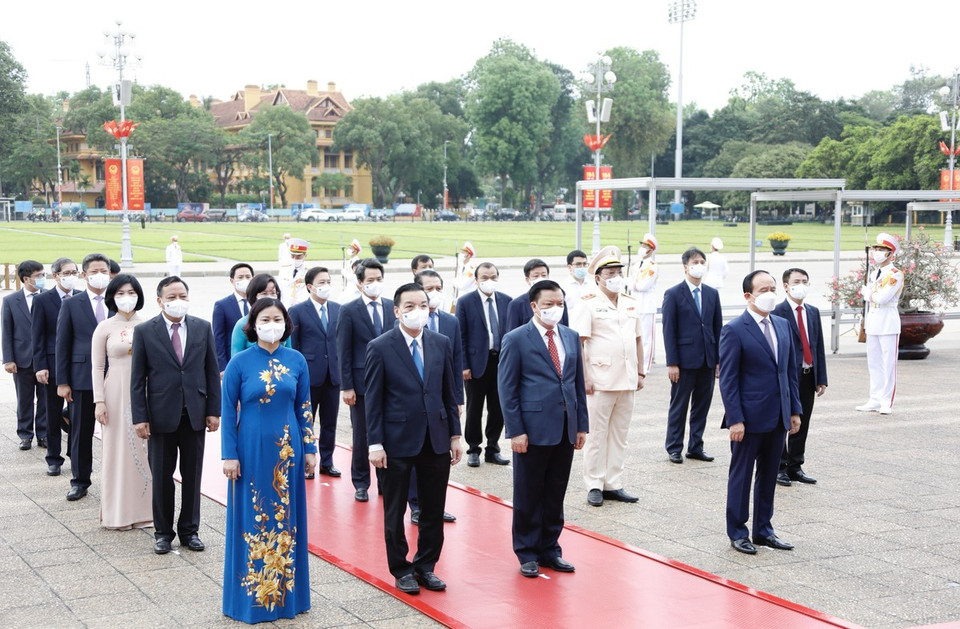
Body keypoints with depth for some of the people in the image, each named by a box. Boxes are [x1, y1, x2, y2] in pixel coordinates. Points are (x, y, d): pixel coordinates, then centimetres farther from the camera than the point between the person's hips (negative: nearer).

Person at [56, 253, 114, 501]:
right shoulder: (71, 305, 3)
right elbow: (62, 345, 3)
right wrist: (62, 382, -2)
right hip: (83, 378, -1)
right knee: (81, 432, 6)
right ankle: (79, 481, 18)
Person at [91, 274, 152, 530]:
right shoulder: (104, 328, 0)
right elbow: (97, 367, 1)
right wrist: (99, 401, -5)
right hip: (116, 394, -1)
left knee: (143, 449, 5)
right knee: (117, 450, 3)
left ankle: (143, 508, 15)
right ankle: (118, 512, 12)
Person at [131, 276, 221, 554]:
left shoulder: (203, 328, 3)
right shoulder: (144, 331, -3)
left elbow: (212, 372, 5)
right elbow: (138, 379, -3)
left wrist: (214, 410, 1)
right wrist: (139, 417, -9)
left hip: (195, 415, 2)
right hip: (161, 414, -2)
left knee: (192, 476, 9)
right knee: (162, 477, 8)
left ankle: (189, 530, 21)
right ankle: (163, 532, 20)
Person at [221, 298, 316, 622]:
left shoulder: (296, 361, 2)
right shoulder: (240, 362, -6)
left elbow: (303, 408, 7)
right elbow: (228, 411, -3)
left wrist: (310, 449, 5)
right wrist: (229, 455, -6)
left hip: (288, 451, 3)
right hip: (252, 450, -2)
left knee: (287, 519, 9)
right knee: (252, 520, 4)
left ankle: (285, 591, 21)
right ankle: (251, 596, 15)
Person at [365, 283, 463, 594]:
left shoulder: (441, 343, 4)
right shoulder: (380, 347, -7)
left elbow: (449, 392, 9)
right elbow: (373, 399, -7)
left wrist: (455, 434, 6)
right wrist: (375, 443, -11)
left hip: (436, 438, 4)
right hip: (398, 440, -3)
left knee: (434, 510, 10)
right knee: (395, 510, 8)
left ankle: (425, 566, 24)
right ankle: (401, 570, 22)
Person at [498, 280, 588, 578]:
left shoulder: (571, 337, 11)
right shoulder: (516, 339, -6)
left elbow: (578, 383, 14)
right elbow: (507, 388, -7)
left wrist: (582, 425, 9)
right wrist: (515, 430, -13)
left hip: (565, 430, 5)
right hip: (533, 429, -5)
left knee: (556, 494, 12)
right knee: (528, 495, 5)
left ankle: (550, 549, 23)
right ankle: (527, 553, 17)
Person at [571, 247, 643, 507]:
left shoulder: (630, 304, 13)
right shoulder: (589, 305, -6)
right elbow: (577, 343, -10)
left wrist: (640, 373, 13)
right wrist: (583, 378, -14)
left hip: (627, 381, 6)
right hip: (600, 382, -6)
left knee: (619, 434, 10)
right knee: (597, 434, 0)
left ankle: (613, 484, 17)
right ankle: (594, 486, 8)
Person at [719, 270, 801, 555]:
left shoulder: (783, 325, 10)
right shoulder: (734, 330, -11)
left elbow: (790, 371, 14)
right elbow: (727, 379, -12)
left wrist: (794, 410, 10)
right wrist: (735, 419, -17)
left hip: (778, 418, 6)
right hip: (749, 418, -6)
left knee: (769, 476, 14)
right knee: (741, 476, 5)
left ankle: (763, 530, 25)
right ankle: (737, 532, 16)